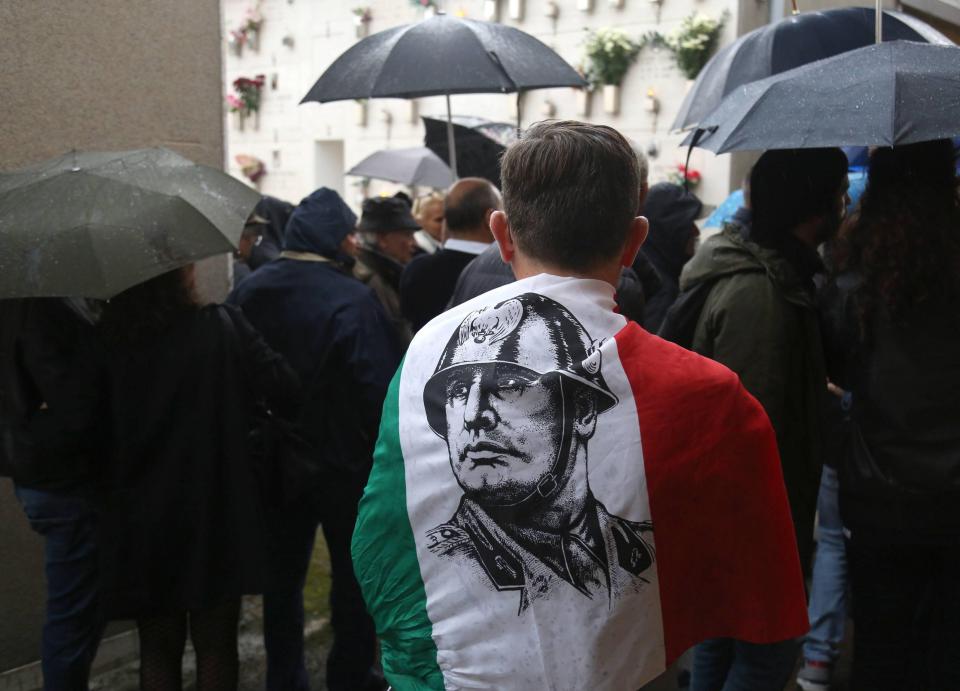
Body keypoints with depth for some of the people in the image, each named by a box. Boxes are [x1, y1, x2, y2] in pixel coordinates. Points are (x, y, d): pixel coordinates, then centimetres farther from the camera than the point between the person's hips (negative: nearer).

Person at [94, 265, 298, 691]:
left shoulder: (104, 344, -7)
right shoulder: (223, 327, -13)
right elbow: (284, 391, -13)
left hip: (140, 521, 2)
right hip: (216, 512, -2)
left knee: (158, 648, 17)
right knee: (215, 644, 13)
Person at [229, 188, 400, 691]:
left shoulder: (247, 293, -2)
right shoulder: (352, 300, -21)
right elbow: (379, 388, -24)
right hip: (344, 461, -5)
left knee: (283, 575, 16)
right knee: (354, 575, 12)